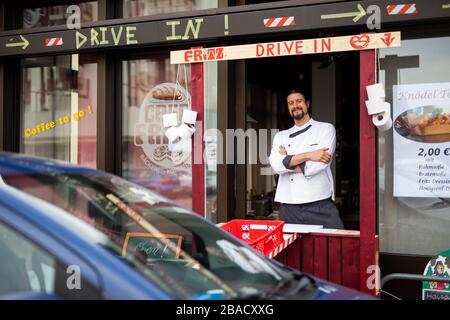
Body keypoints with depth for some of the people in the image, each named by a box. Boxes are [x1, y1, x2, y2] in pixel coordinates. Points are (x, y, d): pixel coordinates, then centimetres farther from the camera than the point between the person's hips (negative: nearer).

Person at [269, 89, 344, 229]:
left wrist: (288, 161, 0)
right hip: (289, 206, 3)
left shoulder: (326, 129, 5)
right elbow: (276, 165, -5)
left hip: (320, 206, -3)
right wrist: (308, 155, -13)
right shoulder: (281, 136, 15)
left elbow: (319, 165, -9)